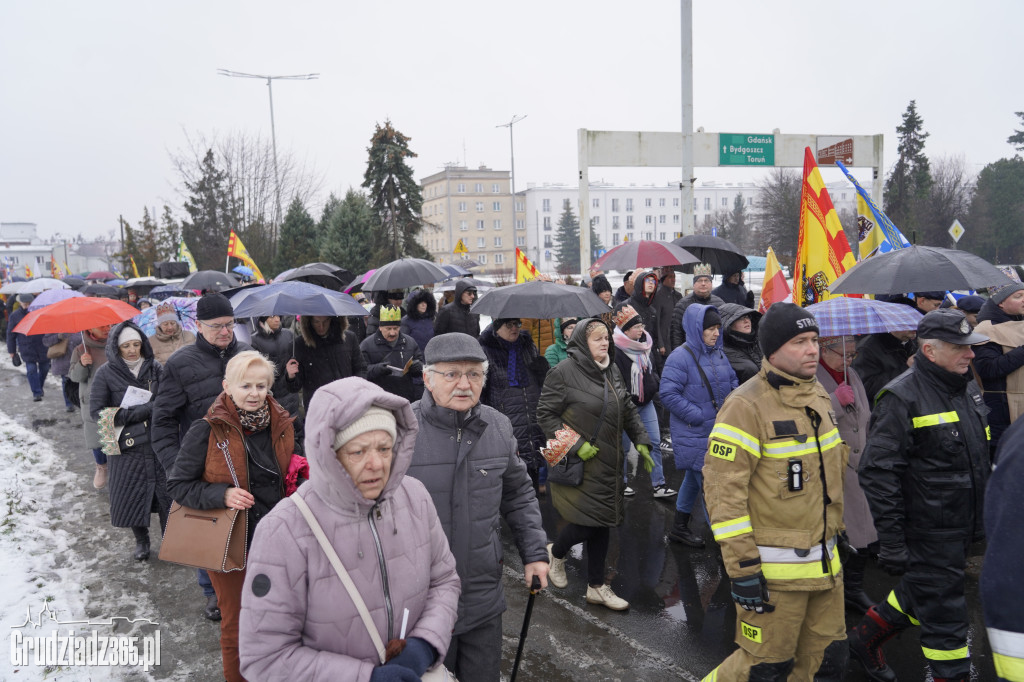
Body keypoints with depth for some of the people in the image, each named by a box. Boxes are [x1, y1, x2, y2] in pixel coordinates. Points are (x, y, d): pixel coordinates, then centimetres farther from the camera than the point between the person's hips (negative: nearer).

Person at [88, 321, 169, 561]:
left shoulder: (155, 368, 1)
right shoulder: (106, 373, -3)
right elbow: (96, 411, -7)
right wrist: (140, 412, -15)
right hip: (128, 446, -1)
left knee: (167, 493, 3)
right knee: (132, 495, 8)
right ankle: (141, 541, 32)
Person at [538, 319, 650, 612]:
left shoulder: (612, 370, 10)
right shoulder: (563, 373, -13)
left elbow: (629, 410, 18)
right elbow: (545, 414, -12)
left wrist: (641, 442, 8)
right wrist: (576, 446, -17)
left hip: (609, 463, 7)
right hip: (579, 464, -7)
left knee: (603, 523, 10)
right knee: (587, 523, -8)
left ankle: (596, 587, 24)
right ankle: (556, 553, 25)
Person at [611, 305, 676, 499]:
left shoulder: (645, 345, 6)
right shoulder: (616, 352, -19)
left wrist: (656, 384, 5)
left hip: (646, 403, 7)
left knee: (655, 442, 5)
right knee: (624, 445, 8)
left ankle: (658, 484, 12)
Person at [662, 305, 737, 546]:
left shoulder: (718, 354, 7)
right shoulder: (680, 357, -17)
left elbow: (732, 381, 20)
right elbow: (668, 394, -21)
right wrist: (699, 416, -21)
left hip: (718, 432, 8)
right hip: (693, 435, -8)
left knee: (694, 478, 19)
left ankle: (680, 527, 34)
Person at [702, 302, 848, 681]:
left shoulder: (817, 395, 9)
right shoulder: (747, 405, -19)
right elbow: (723, 488, -21)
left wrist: (834, 532, 23)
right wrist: (742, 567, -20)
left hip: (824, 561, 8)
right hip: (774, 569, -8)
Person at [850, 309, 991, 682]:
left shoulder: (968, 388, 8)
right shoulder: (902, 398, -19)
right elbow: (878, 473, -22)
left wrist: (985, 518, 22)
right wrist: (891, 540, -22)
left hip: (963, 529, 9)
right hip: (927, 534, -9)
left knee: (920, 595, 22)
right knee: (945, 615, 1)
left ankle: (865, 638, 42)